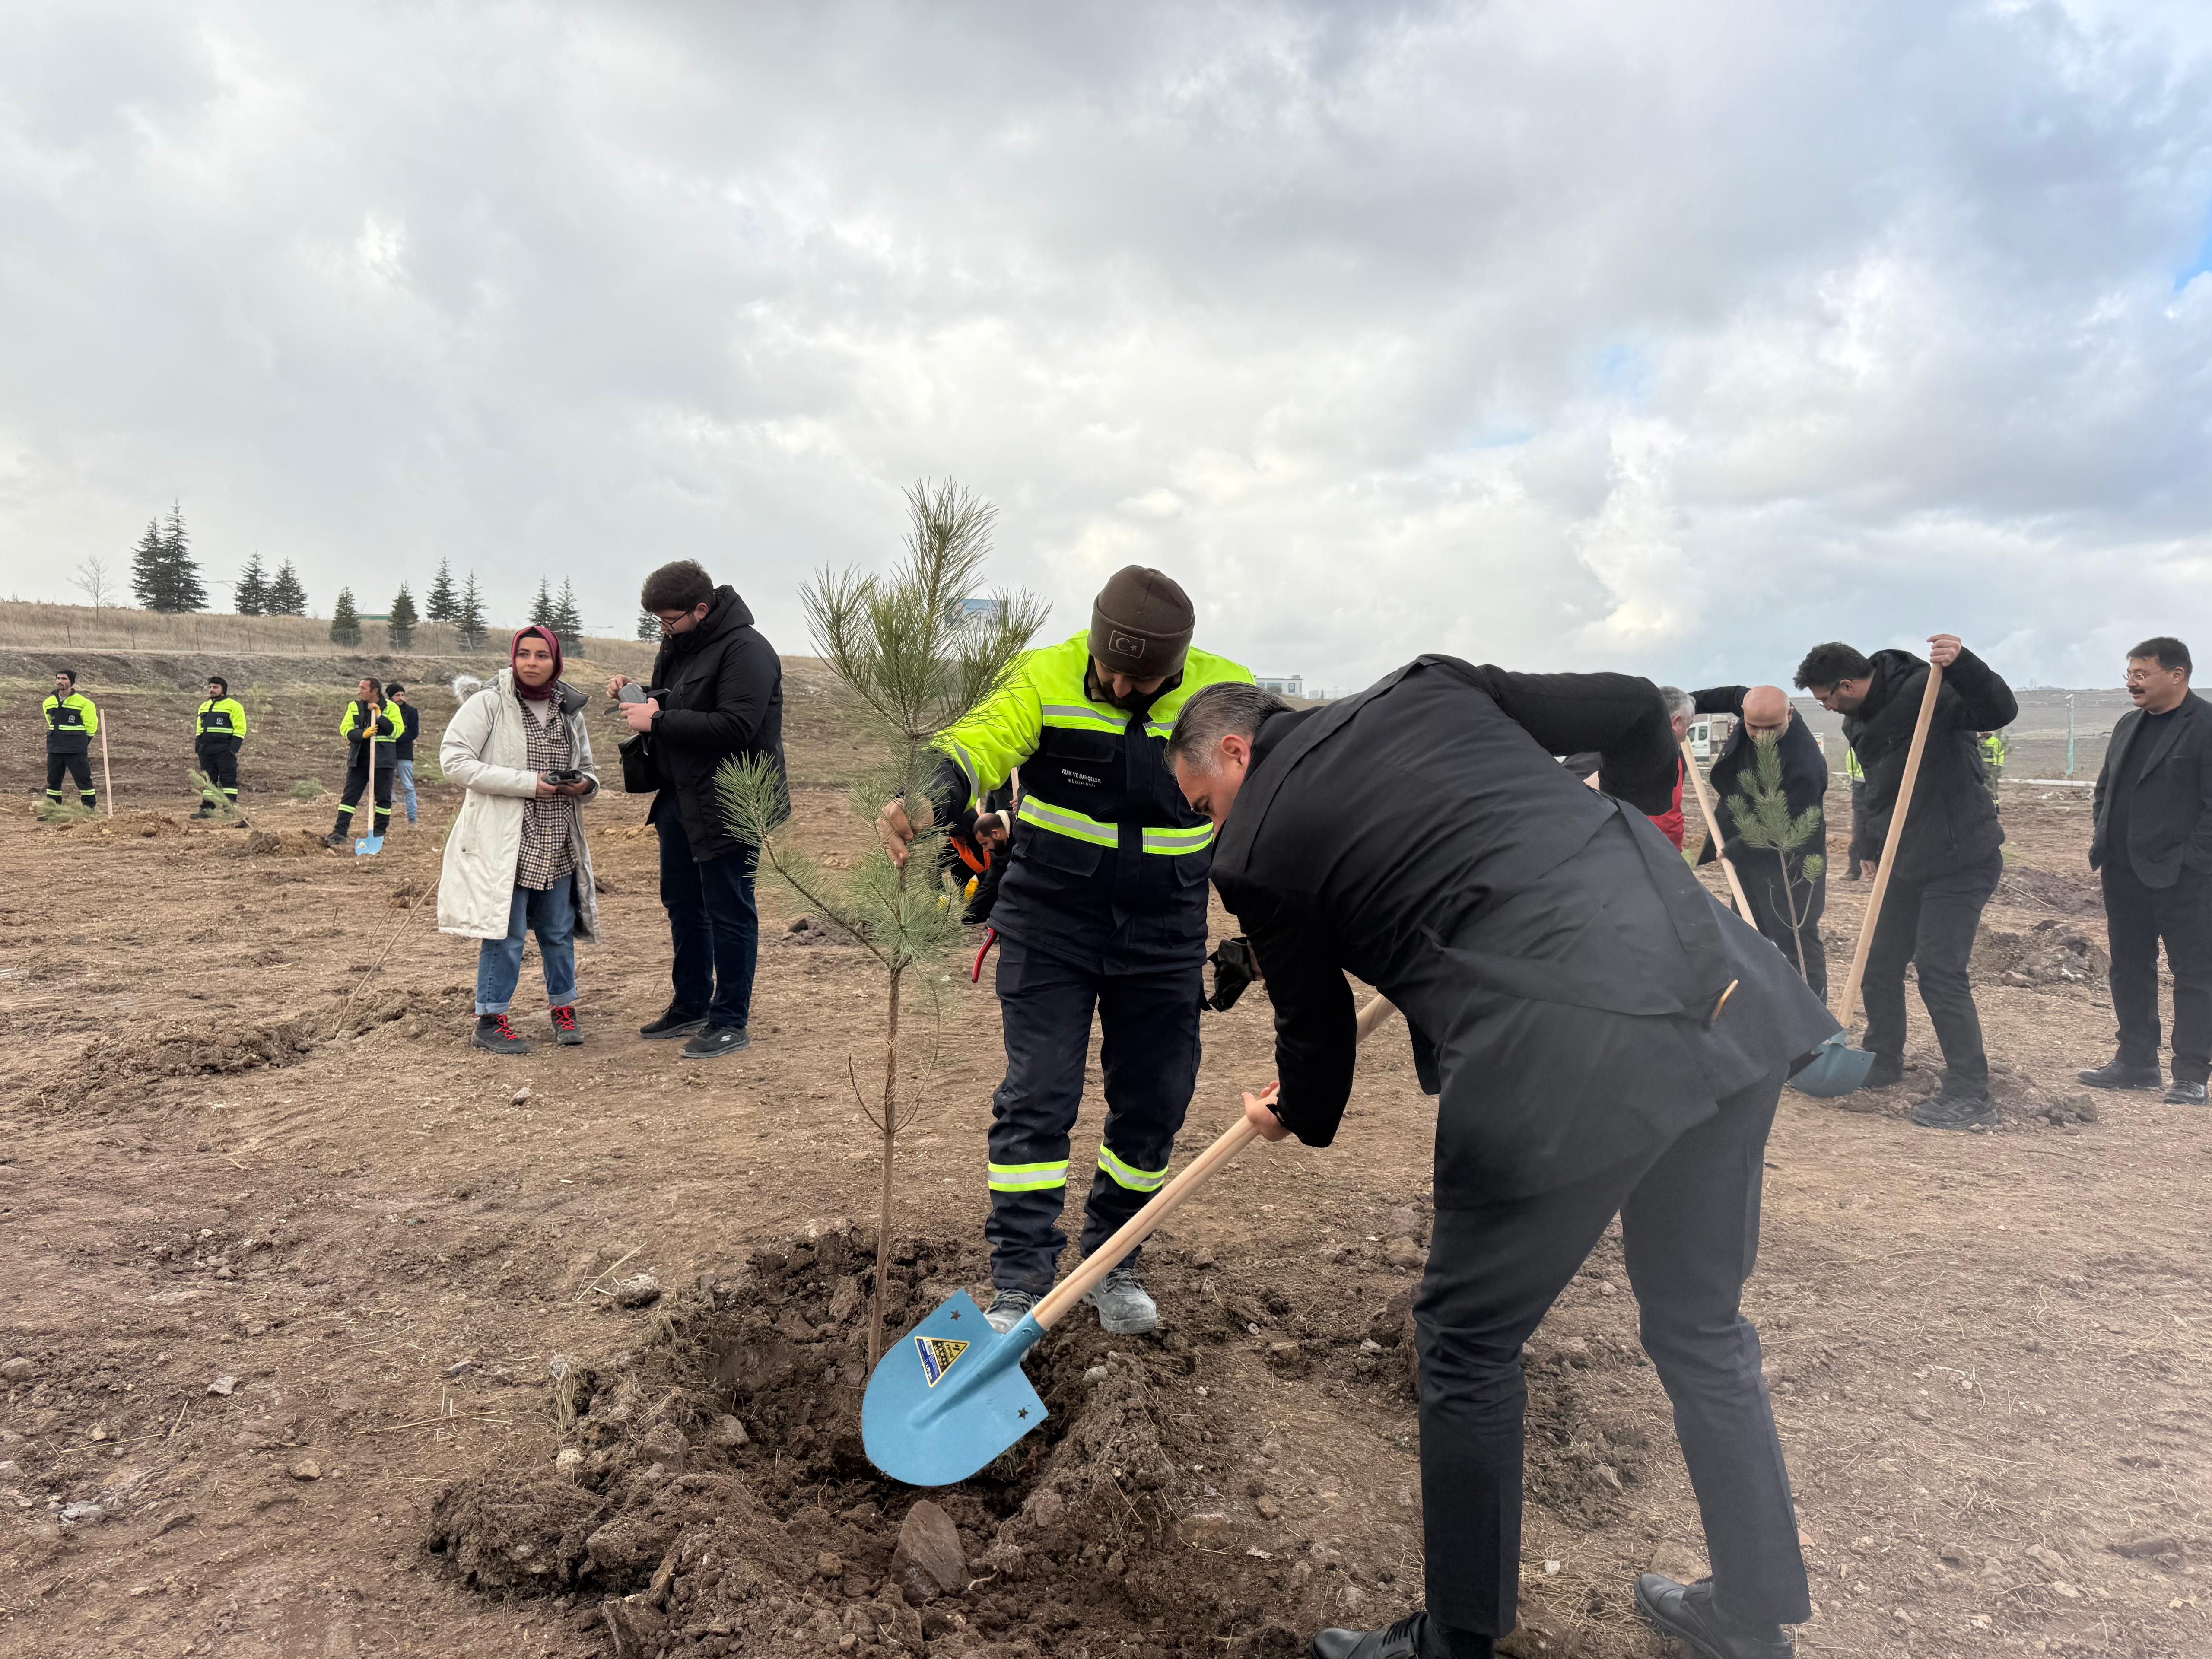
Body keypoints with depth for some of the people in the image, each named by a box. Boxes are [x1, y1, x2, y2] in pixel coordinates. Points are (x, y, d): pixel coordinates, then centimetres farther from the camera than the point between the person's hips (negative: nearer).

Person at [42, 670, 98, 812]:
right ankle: (52, 807, 20)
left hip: (77, 750, -5)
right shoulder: (48, 703, 9)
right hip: (55, 749, 5)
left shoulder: (83, 703, -7)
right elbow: (52, 724, 23)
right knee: (53, 779, 10)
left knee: (83, 778, -5)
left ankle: (90, 807, -1)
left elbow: (91, 726, -1)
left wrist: (80, 743, 4)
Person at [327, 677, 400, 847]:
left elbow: (396, 731, -8)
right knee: (350, 796, -1)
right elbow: (345, 729, 2)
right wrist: (363, 734, -16)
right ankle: (340, 833, -2)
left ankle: (379, 832, 16)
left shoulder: (391, 708, 1)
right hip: (359, 760, 2)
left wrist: (380, 717, -17)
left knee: (383, 798, 4)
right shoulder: (354, 707, 9)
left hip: (382, 761, -2)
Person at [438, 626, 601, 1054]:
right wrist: (526, 783, -20)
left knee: (558, 930, 12)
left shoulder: (569, 711, 10)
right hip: (503, 841, -5)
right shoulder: (487, 705, -6)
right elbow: (453, 759, -14)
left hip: (557, 845, 5)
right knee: (505, 932, -3)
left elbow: (587, 768, 22)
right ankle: (490, 1021, 10)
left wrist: (585, 784, -4)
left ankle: (563, 1009, 28)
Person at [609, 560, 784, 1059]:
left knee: (728, 910, -2)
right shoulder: (678, 644, 12)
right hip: (679, 798, 10)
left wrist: (658, 720, -23)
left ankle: (732, 1021, 8)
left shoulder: (746, 650, -17)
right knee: (682, 902, 18)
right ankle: (691, 1005, 33)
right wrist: (636, 694, 2)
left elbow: (736, 727, -27)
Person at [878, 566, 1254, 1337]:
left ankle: (1110, 1264, 29)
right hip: (1049, 925, -2)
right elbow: (980, 743, -30)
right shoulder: (1047, 678, -13)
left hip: (1164, 935, 2)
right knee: (1037, 1097, -5)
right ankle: (1019, 1286, 8)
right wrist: (927, 800, -51)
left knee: (1155, 1103, 8)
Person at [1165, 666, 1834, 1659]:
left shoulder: (1254, 850, 5)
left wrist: (1297, 1118, 39)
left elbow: (1315, 1022, 16)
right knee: (1702, 1325, 25)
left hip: (1566, 1063, -7)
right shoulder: (1425, 687, 18)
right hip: (1723, 994, 7)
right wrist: (1637, 807, 39)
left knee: (1467, 1348, 15)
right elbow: (1632, 710, 17)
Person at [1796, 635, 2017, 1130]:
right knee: (1879, 965, 13)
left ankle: (1970, 1096, -3)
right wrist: (1870, 848, 14)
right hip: (1907, 865, 9)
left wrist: (1961, 663, -46)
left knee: (1939, 970, -12)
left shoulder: (1928, 691, -18)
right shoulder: (1858, 724, 9)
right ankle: (1882, 1063, 32)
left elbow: (2000, 711, -31)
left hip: (1960, 862, -9)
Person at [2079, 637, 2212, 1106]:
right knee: (2130, 970, 12)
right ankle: (2137, 1062, 21)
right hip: (2124, 871, 8)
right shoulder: (2129, 725, 15)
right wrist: (2103, 835, 11)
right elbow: (2105, 788, 24)